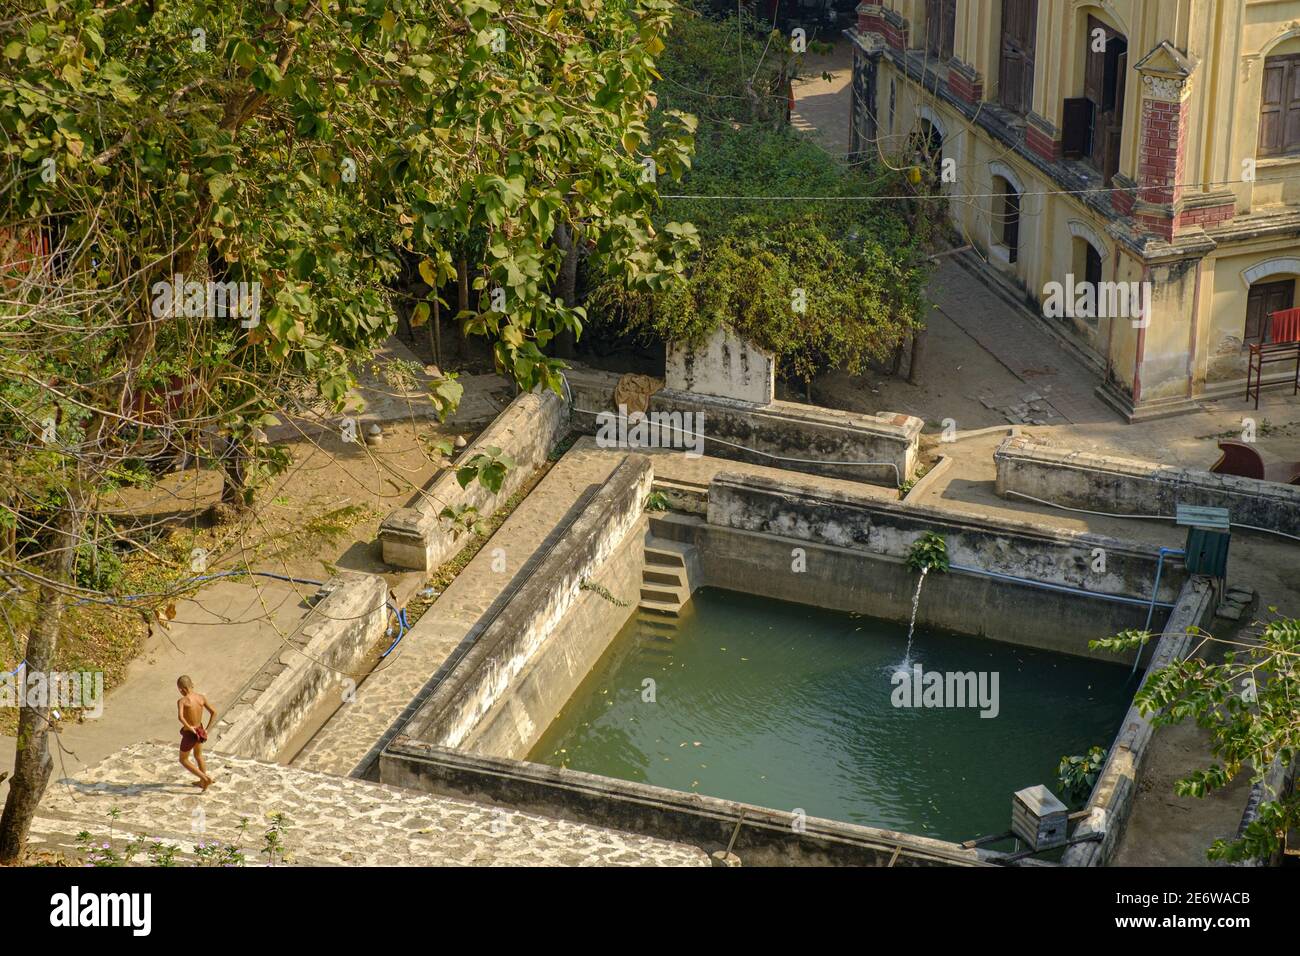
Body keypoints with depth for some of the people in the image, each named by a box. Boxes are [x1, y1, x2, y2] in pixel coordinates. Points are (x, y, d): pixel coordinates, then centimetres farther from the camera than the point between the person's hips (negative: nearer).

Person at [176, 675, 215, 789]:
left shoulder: (182, 701, -24)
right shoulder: (201, 697, -8)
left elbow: (180, 717, -40)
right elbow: (213, 713, -5)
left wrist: (190, 728, -25)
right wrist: (207, 729, 4)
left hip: (189, 734, -6)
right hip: (200, 731, 6)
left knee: (183, 760, 17)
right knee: (198, 756, 31)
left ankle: (205, 779, 7)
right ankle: (202, 782, 44)